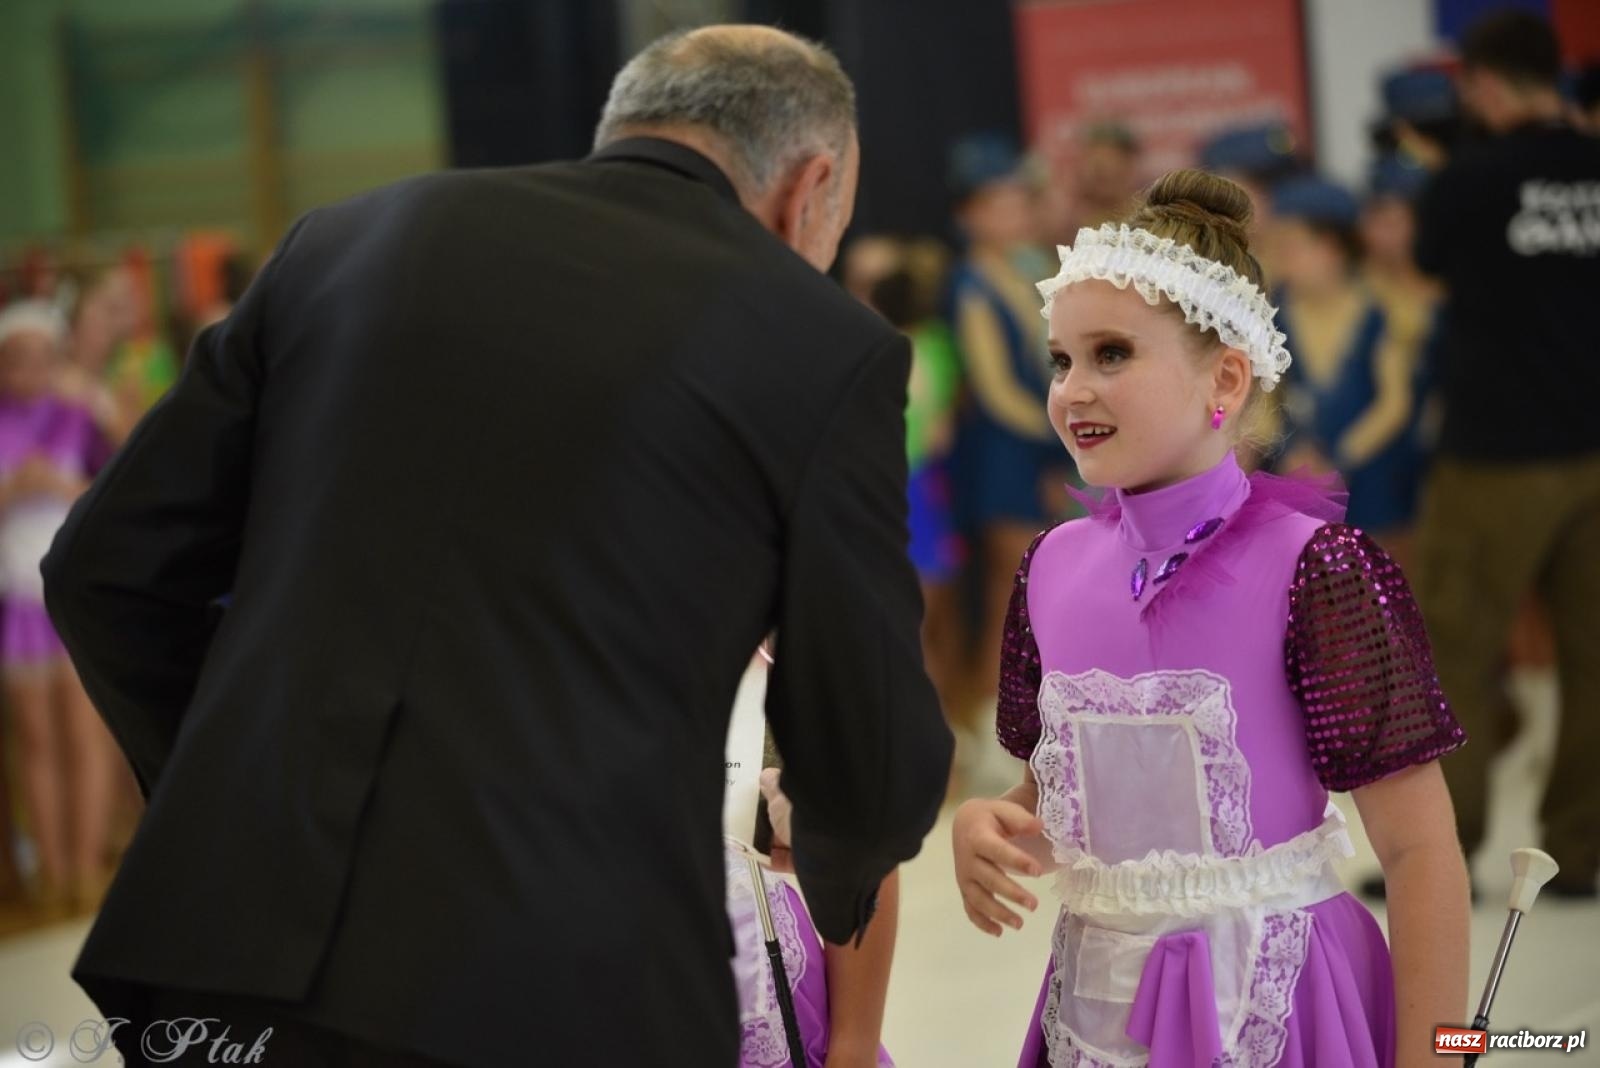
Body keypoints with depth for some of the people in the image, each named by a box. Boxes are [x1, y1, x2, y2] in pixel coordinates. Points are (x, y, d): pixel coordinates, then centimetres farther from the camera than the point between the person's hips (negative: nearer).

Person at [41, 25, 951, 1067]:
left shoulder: (354, 239, 13)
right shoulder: (825, 344, 4)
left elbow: (108, 570, 15)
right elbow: (878, 775, 9)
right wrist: (840, 874, 32)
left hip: (238, 953, 4)